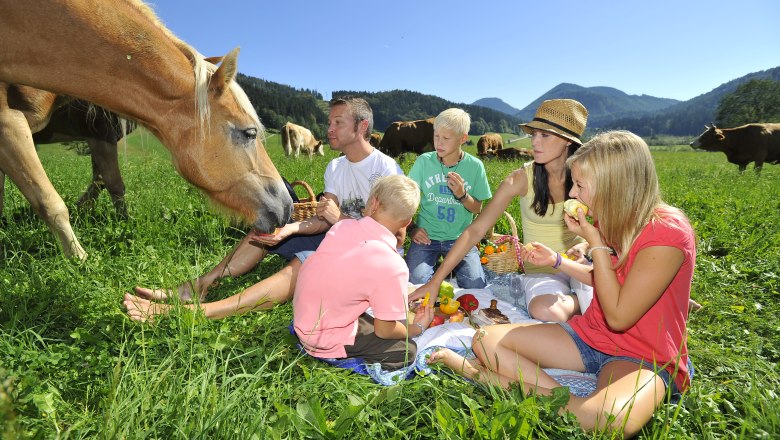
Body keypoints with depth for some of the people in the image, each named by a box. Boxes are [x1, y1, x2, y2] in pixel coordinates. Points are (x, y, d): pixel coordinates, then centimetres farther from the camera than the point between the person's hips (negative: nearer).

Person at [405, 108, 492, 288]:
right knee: (417, 282, -23)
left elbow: (477, 209, 5)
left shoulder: (474, 166, -1)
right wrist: (411, 228, -9)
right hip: (427, 236, 0)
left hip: (460, 238, 1)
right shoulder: (424, 161, -2)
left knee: (476, 286, -16)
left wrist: (462, 195, -14)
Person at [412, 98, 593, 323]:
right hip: (541, 270, -1)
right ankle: (582, 300, -2)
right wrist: (435, 281, -22)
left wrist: (585, 245, -17)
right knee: (545, 311, -34)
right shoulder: (522, 178, -15)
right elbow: (475, 230, -17)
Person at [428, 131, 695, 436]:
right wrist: (555, 260, 10)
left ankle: (502, 379, -22)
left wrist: (595, 242, -21)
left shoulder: (667, 232, -21)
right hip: (591, 335, 6)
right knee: (486, 340, -10)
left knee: (611, 418, -42)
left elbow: (618, 317, -21)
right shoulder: (612, 220, 2)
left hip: (644, 357, -6)